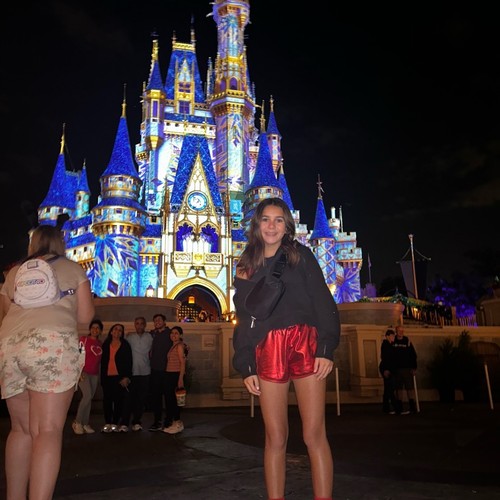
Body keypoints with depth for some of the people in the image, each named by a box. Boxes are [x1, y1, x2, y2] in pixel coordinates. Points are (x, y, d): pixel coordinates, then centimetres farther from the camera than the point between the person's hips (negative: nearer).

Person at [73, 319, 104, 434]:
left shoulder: (100, 344, 12)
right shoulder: (84, 339, -2)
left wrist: (100, 375, 13)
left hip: (94, 374, 5)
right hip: (83, 372, -5)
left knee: (89, 399, 6)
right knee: (87, 396, -19)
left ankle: (85, 424, 13)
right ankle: (77, 422, -6)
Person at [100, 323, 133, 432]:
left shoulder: (125, 345, 3)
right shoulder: (105, 345, 12)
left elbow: (129, 362, -1)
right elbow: (103, 362, 11)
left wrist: (126, 377, -10)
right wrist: (102, 377, 5)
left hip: (119, 377, -3)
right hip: (107, 377, 3)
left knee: (118, 400, -3)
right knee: (107, 400, 3)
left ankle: (115, 423, 3)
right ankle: (107, 423, 10)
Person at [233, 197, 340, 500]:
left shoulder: (300, 255, 9)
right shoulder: (246, 268, 17)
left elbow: (323, 301, 2)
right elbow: (243, 320, 16)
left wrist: (326, 348, -9)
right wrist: (246, 367, 8)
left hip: (305, 346, -2)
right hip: (267, 353, 2)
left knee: (314, 435, -3)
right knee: (275, 438, 4)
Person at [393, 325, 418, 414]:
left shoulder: (407, 341, 2)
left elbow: (413, 355, 3)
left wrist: (414, 368, -4)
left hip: (407, 368, -1)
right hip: (397, 369, 1)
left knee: (410, 387, -2)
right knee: (399, 388, 6)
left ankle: (412, 407, 5)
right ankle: (399, 408, 11)